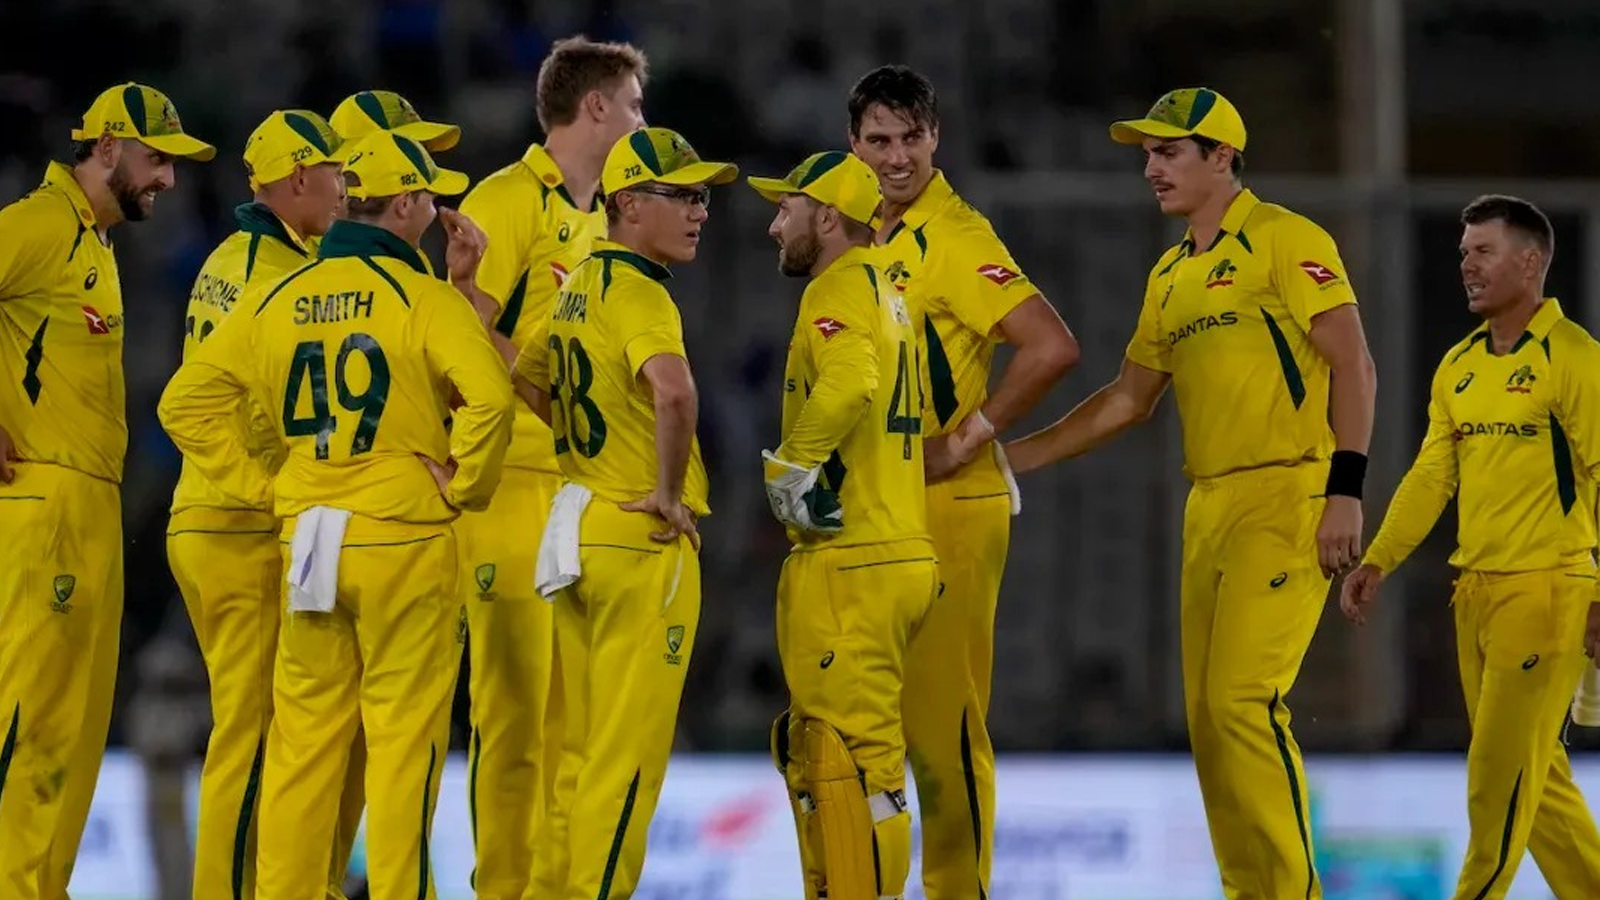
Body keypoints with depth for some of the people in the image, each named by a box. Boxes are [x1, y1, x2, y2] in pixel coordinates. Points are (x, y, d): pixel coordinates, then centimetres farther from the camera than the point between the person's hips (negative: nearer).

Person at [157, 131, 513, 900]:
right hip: (404, 542, -5)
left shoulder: (278, 298, 7)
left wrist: (256, 486, 9)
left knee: (303, 737, 11)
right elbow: (488, 396, -24)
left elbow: (186, 400, 7)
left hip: (306, 540, 5)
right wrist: (463, 485, -10)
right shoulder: (421, 297, -9)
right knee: (404, 738, 1)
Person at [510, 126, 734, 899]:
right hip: (645, 542, -9)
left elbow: (526, 383, 25)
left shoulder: (579, 286, 11)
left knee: (582, 748, 14)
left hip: (577, 530, 9)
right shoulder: (638, 294, -17)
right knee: (629, 755, -4)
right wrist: (670, 490, -22)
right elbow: (674, 392, -36)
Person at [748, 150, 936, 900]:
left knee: (849, 750, -10)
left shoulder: (838, 289, -11)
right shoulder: (884, 293, 20)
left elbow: (849, 382, -30)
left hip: (849, 561, -10)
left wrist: (794, 468, -18)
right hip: (899, 549, 10)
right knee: (816, 748, 16)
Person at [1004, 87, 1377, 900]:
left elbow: (1353, 365, -11)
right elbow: (1130, 398, 23)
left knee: (1243, 701, -17)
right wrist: (1015, 456, 18)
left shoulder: (1284, 240, -6)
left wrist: (1346, 489, -18)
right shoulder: (1170, 276, 18)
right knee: (1207, 715, 5)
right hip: (1209, 506, 8)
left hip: (1287, 497, -8)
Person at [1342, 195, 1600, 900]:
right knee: (1536, 773, 9)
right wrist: (1378, 563, 8)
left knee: (1501, 769, -7)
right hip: (1475, 594, 8)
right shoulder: (1458, 367, 14)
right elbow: (1432, 474, 16)